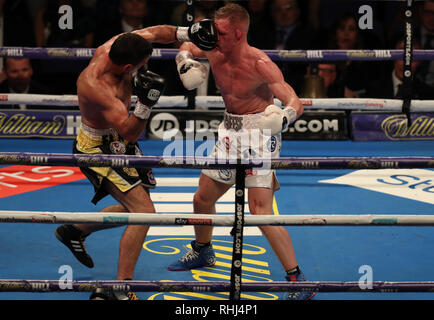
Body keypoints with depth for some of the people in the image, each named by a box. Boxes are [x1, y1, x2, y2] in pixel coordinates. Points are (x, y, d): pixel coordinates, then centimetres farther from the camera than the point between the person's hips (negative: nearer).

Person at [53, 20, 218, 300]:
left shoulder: (115, 46, -14)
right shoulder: (96, 86, -35)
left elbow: (152, 32, 4)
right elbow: (130, 131, -34)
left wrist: (187, 33, -9)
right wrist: (145, 103, -48)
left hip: (118, 142, 9)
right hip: (98, 148, -9)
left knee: (135, 209, 22)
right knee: (144, 211, -20)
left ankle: (74, 230, 40)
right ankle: (119, 290, -21)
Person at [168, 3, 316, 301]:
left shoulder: (260, 64, -24)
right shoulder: (214, 53, -4)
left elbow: (296, 103, -28)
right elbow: (187, 46, 19)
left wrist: (282, 117, -50)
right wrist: (185, 62, -3)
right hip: (231, 130, 8)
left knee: (261, 211, -19)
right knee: (203, 198, 19)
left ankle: (298, 280, -14)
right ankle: (202, 251, 48)